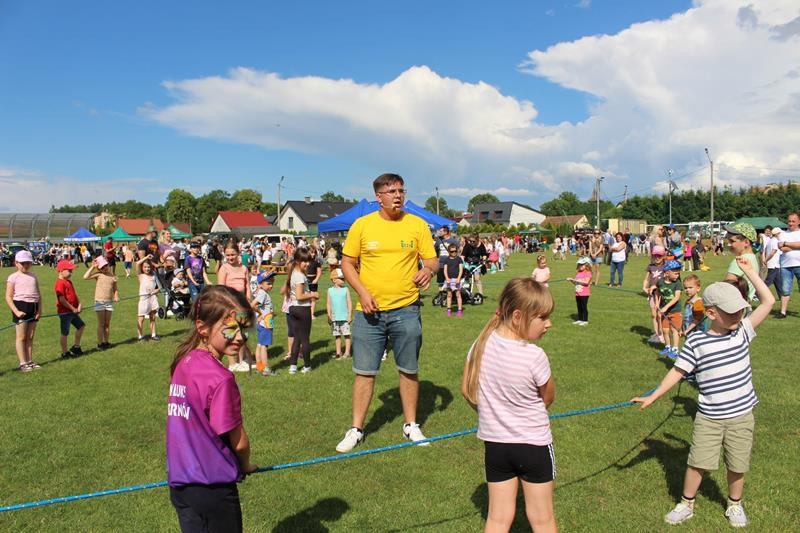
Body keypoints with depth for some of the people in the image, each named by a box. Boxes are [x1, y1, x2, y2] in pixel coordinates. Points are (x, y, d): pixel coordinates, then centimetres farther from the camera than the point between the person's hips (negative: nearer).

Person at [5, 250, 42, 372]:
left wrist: (39, 309, 1)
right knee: (21, 337, 0)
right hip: (20, 306, -5)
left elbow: (38, 294, 12)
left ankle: (30, 361, 17)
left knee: (30, 337, 10)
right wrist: (16, 311, -16)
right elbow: (8, 297, -7)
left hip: (33, 307, 5)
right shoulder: (13, 277, -4)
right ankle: (23, 363, 4)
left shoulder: (33, 276, 11)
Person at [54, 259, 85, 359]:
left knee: (81, 326, 16)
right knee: (65, 333, 1)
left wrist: (79, 305, 1)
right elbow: (62, 299, -23)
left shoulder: (69, 281, 13)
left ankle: (76, 346, 25)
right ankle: (65, 353, 12)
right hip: (65, 312, -10)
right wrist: (73, 309, -17)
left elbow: (74, 294, 16)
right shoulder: (60, 283, -18)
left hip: (72, 311, 10)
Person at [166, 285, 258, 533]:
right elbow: (239, 442, -16)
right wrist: (246, 466, 6)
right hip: (211, 488, -7)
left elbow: (192, 426, 6)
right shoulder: (220, 378, -25)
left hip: (179, 482, 7)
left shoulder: (183, 362, -3)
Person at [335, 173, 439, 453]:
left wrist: (429, 269, -19)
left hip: (406, 310, 1)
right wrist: (362, 292, -11)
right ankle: (356, 429, 20)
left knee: (409, 370, 11)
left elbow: (432, 260, 5)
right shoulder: (362, 225, -1)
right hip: (369, 311, 0)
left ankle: (411, 425, 28)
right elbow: (347, 263, 3)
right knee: (364, 372, 5)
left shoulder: (417, 224, 1)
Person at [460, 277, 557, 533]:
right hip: (534, 445, -4)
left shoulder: (482, 344, -10)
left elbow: (467, 389, 1)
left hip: (494, 443, 4)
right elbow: (548, 398, -7)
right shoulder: (535, 356, -24)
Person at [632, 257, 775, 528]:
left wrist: (749, 271, -7)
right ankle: (686, 505, 26)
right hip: (709, 417, -2)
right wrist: (653, 396, -6)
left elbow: (768, 301, -5)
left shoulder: (742, 331, -4)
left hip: (741, 415, 2)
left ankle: (735, 505, 39)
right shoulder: (696, 342, -12)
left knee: (737, 465, 14)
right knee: (697, 462, 6)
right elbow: (678, 371, -5)